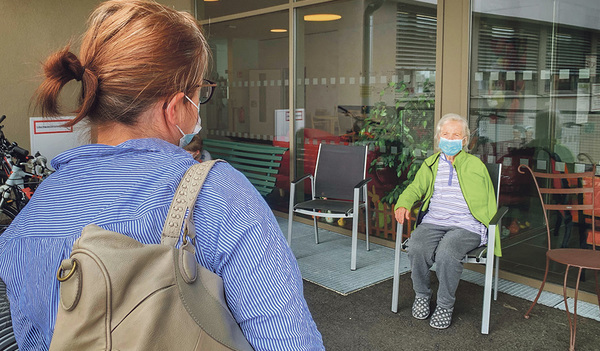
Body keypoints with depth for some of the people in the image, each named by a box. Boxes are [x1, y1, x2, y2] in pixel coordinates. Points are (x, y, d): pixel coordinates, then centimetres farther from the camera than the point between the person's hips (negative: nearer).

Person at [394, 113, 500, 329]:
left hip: (466, 225, -3)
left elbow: (487, 202, 13)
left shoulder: (476, 165, 13)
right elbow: (416, 188, 12)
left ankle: (445, 305, -10)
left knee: (446, 252, -33)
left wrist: (489, 231, 1)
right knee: (416, 247, -28)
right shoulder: (430, 164, 21)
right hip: (433, 222, 3)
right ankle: (422, 295, -2)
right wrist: (403, 204, -11)